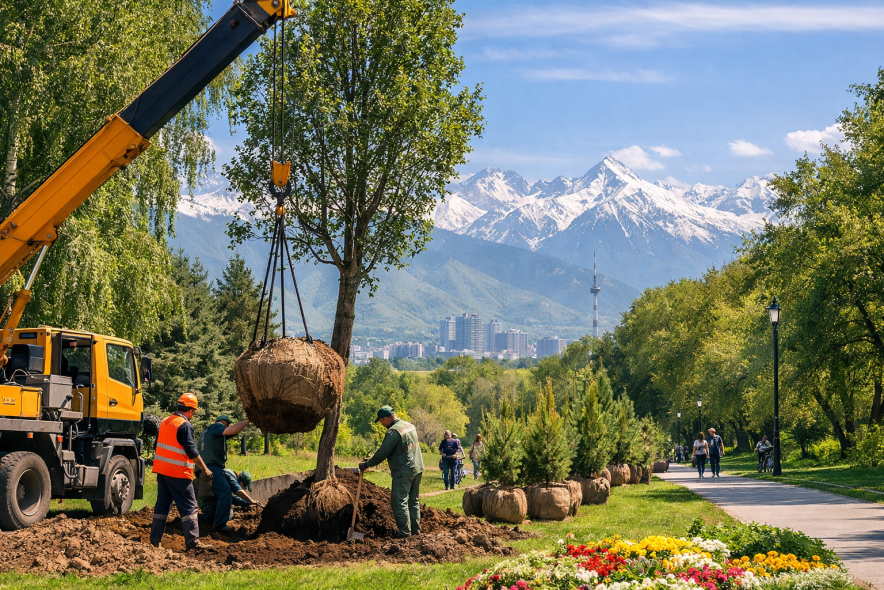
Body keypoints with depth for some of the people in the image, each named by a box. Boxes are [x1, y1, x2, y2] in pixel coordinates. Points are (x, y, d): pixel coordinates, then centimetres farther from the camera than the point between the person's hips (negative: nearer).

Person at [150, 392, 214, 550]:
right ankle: (192, 542, -9)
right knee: (189, 507, -5)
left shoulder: (165, 422, 12)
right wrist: (205, 469, -13)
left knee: (162, 504, 14)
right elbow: (191, 451, -18)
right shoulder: (185, 425, -14)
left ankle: (155, 540, 14)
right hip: (178, 472, -8)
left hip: (162, 470, 8)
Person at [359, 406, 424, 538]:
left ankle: (405, 532, -6)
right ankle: (416, 530, 19)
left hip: (404, 472, -9)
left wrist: (367, 464, -3)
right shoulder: (410, 426, 13)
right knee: (414, 501, 16)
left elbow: (382, 453, -15)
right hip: (418, 469, 9)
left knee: (400, 502, -3)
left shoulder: (393, 431, -15)